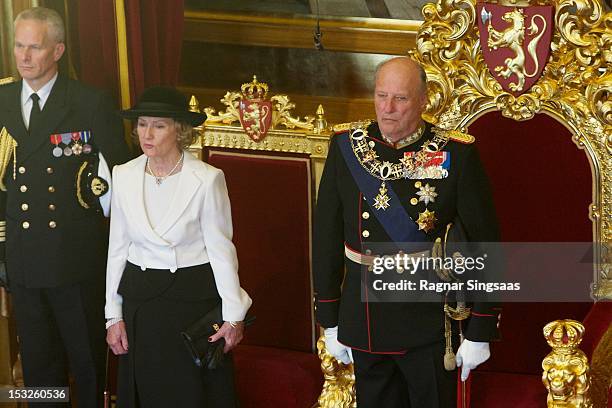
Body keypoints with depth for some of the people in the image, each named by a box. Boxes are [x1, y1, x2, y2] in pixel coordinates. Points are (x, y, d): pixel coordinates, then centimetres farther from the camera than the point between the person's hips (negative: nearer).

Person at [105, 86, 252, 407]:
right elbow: (118, 249, 5)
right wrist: (114, 315, 5)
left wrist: (234, 315, -7)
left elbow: (221, 250, -8)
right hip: (140, 302, 4)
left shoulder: (207, 179, -12)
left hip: (193, 298, -4)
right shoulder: (124, 176, -1)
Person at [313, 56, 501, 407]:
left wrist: (480, 332, -7)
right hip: (363, 321, 3)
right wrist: (329, 321, 5)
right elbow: (327, 236, 4)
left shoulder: (456, 155, -10)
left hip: (430, 324, -3)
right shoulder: (346, 148, -2)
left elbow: (485, 244, -7)